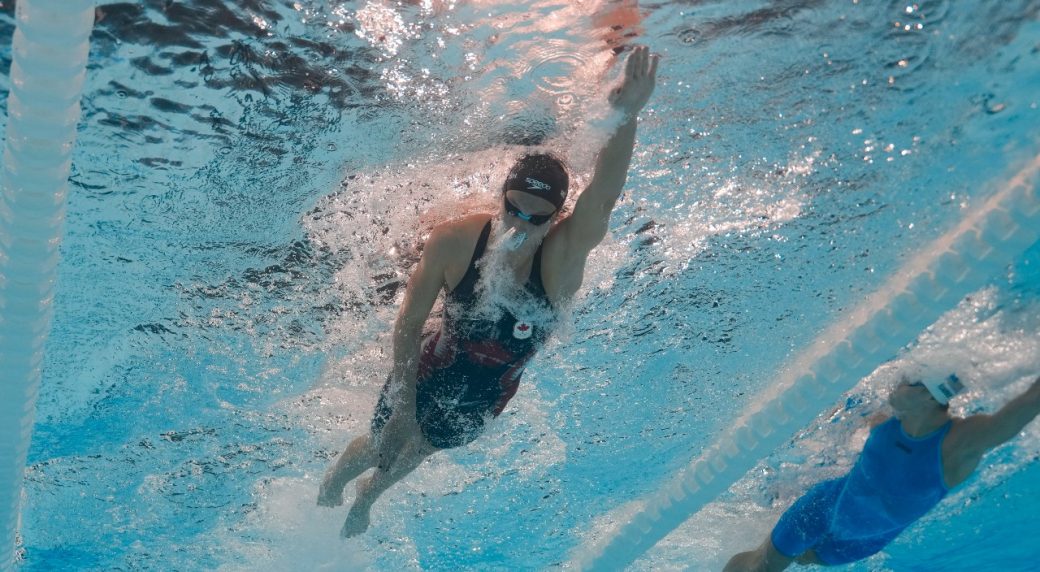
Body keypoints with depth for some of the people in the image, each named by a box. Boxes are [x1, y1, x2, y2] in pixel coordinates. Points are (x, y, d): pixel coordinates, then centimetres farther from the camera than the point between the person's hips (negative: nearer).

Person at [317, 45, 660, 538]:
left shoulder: (564, 255, -31)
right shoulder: (454, 241, -29)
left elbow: (603, 197, -52)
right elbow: (409, 322, -17)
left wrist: (625, 118, -69)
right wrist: (404, 403, -18)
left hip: (488, 398, 2)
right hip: (429, 375, -2)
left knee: (418, 452, 28)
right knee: (381, 449, 18)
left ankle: (366, 497, 64)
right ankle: (333, 480, 58)